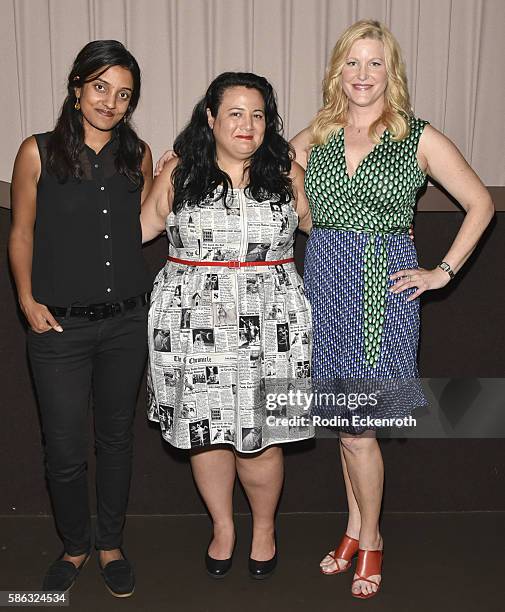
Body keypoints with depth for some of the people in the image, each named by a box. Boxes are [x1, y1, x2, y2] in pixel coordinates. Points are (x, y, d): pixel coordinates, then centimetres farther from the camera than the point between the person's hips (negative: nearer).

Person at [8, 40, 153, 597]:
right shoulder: (38, 152, -4)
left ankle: (111, 545, 35)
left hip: (126, 323, 3)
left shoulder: (137, 155, 4)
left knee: (116, 437, 15)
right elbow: (21, 233, 1)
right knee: (64, 450, 5)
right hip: (60, 326, -2)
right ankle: (75, 545, 32)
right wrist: (27, 301, -5)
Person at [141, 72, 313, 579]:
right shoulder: (178, 172, 4)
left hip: (267, 326, 0)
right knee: (206, 430, 9)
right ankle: (222, 526, 34)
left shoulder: (287, 172, 5)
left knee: (258, 436, 3)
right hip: (194, 324, 1)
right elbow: (140, 226, 15)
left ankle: (264, 527, 32)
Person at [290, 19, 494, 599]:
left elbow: (480, 204, 4)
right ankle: (355, 528, 32)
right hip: (326, 284, 3)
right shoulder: (312, 139, 8)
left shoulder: (419, 140, 0)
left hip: (386, 289, -3)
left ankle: (369, 539, 23)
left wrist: (442, 271, -1)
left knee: (357, 427, -1)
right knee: (347, 421, 13)